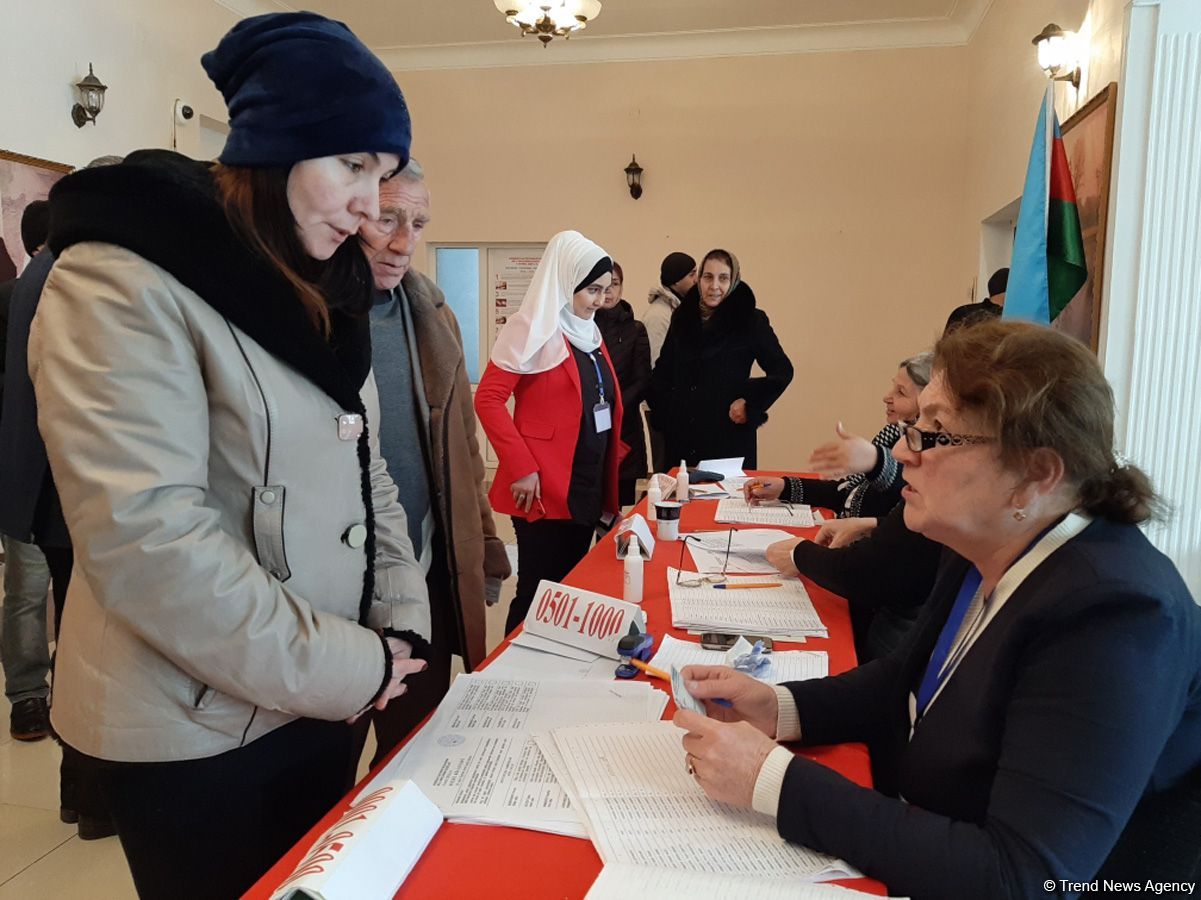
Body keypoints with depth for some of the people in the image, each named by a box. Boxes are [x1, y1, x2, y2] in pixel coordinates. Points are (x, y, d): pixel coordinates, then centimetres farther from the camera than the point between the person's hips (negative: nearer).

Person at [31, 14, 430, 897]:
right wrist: (350, 665, -19)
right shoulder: (123, 285, -17)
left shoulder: (322, 294, 8)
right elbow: (147, 544, -25)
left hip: (316, 702, 7)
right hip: (194, 725, -7)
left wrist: (402, 626, -4)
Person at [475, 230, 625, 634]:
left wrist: (613, 462, 9)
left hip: (590, 488, 8)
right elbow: (487, 399, -15)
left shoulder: (589, 332, 15)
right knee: (538, 595, 0)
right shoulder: (534, 330, -10)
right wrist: (521, 468, -18)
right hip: (545, 490, -8)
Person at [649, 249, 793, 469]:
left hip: (730, 436, -3)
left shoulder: (751, 320, -3)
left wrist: (750, 403, -7)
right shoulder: (681, 318, 9)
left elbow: (782, 371, 2)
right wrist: (661, 409, 8)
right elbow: (662, 371, 19)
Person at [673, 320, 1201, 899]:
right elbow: (907, 681, 11)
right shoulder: (986, 556, -4)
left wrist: (773, 780, -30)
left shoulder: (1112, 617, -28)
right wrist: (779, 708, -7)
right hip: (914, 840, 7)